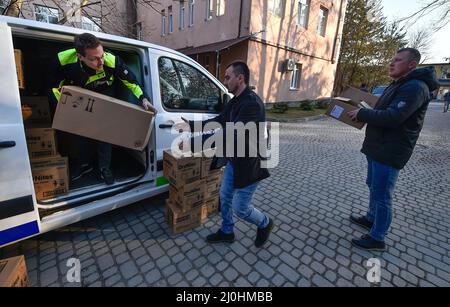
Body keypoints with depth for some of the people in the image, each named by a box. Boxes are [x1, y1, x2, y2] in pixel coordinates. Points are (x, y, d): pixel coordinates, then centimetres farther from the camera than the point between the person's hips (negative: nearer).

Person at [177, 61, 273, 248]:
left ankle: (265, 224, 35)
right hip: (233, 161, 9)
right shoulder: (235, 101, 5)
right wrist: (191, 126, 4)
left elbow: (232, 134, -36)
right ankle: (227, 232, 40)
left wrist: (193, 143, -36)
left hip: (248, 164, -9)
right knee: (225, 197, 18)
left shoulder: (252, 103, -26)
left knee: (240, 208, 5)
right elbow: (219, 120, 13)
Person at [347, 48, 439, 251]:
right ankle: (371, 219, 40)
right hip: (378, 148, 11)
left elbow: (392, 117, -26)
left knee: (382, 195, -2)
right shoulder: (398, 84, 18)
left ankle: (377, 239, 11)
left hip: (390, 153, -11)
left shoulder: (415, 87, -16)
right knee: (374, 187, 22)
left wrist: (362, 114, -16)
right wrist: (364, 113, 6)